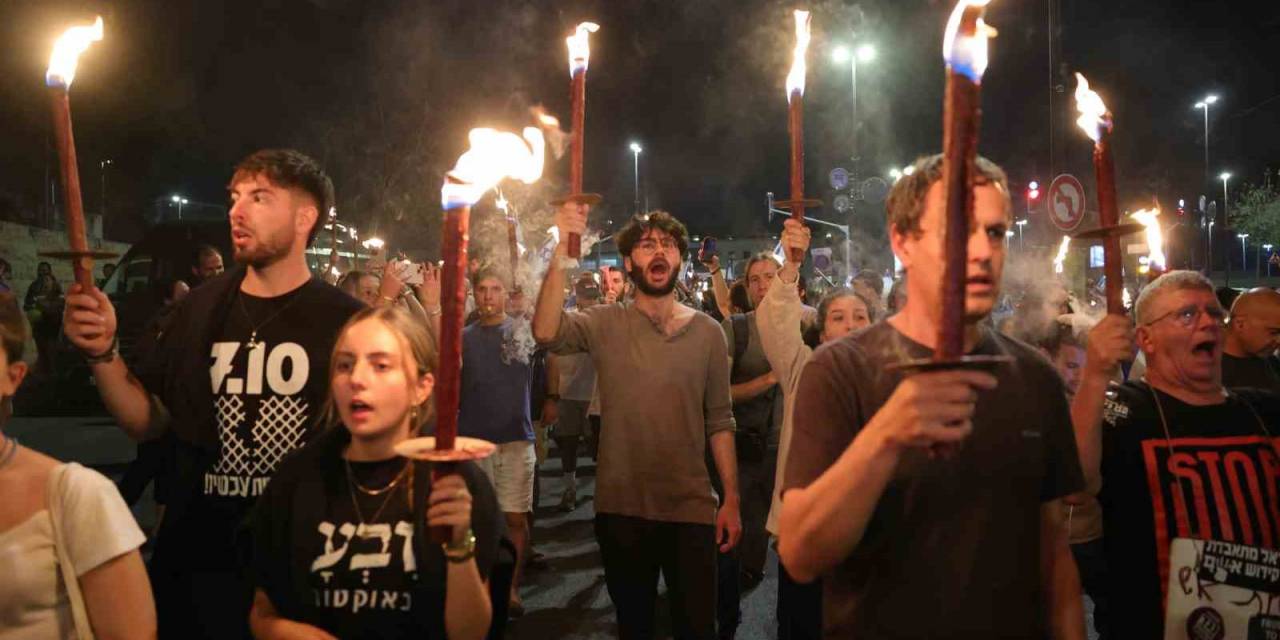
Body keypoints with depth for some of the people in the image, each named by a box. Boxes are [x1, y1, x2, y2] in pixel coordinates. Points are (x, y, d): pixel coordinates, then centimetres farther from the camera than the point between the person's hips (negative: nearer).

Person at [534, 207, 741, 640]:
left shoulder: (707, 332, 1)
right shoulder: (605, 324, -3)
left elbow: (719, 421, 2)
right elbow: (547, 332, -23)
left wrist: (731, 498, -1)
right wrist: (562, 249, -29)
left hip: (691, 507, 0)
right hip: (620, 507, 0)